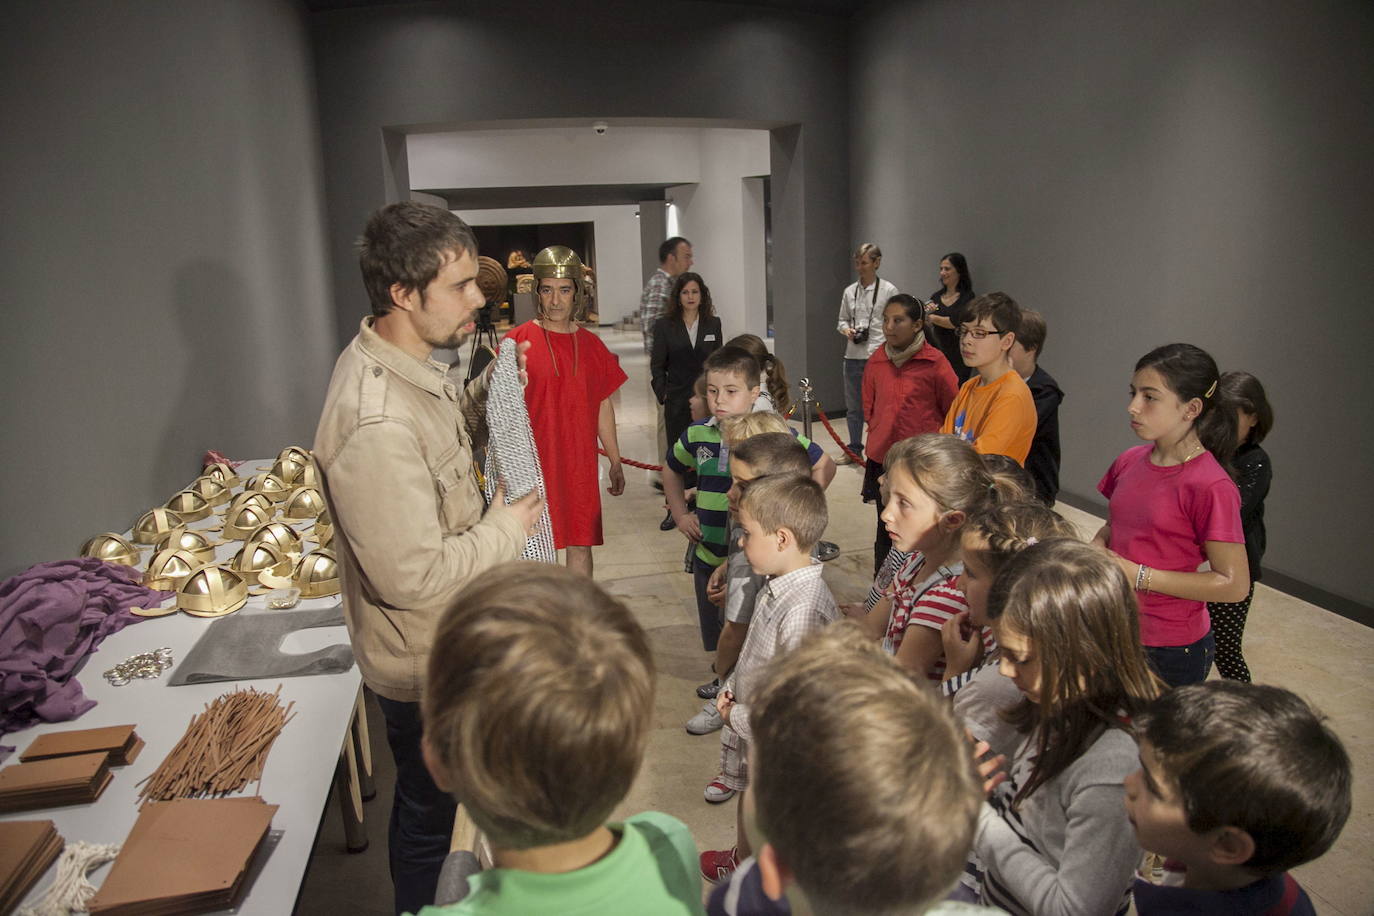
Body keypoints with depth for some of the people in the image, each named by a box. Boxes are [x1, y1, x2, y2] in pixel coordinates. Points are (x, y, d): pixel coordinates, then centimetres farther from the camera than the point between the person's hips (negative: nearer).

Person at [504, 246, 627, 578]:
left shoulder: (592, 345, 6)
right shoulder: (518, 341, -5)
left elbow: (604, 406, 12)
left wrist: (616, 463, 13)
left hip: (580, 462, 3)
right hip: (533, 462, -3)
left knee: (581, 544, 11)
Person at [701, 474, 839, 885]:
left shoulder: (803, 612, -35)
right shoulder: (776, 586, -5)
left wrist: (737, 716, -19)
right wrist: (732, 687, 0)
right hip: (750, 732, 9)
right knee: (748, 809, 31)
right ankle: (740, 860, 56)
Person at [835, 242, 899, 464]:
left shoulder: (888, 290, -3)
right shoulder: (849, 291, 10)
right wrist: (846, 329, -4)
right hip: (853, 355, 5)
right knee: (853, 406, 13)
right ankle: (854, 449, 26)